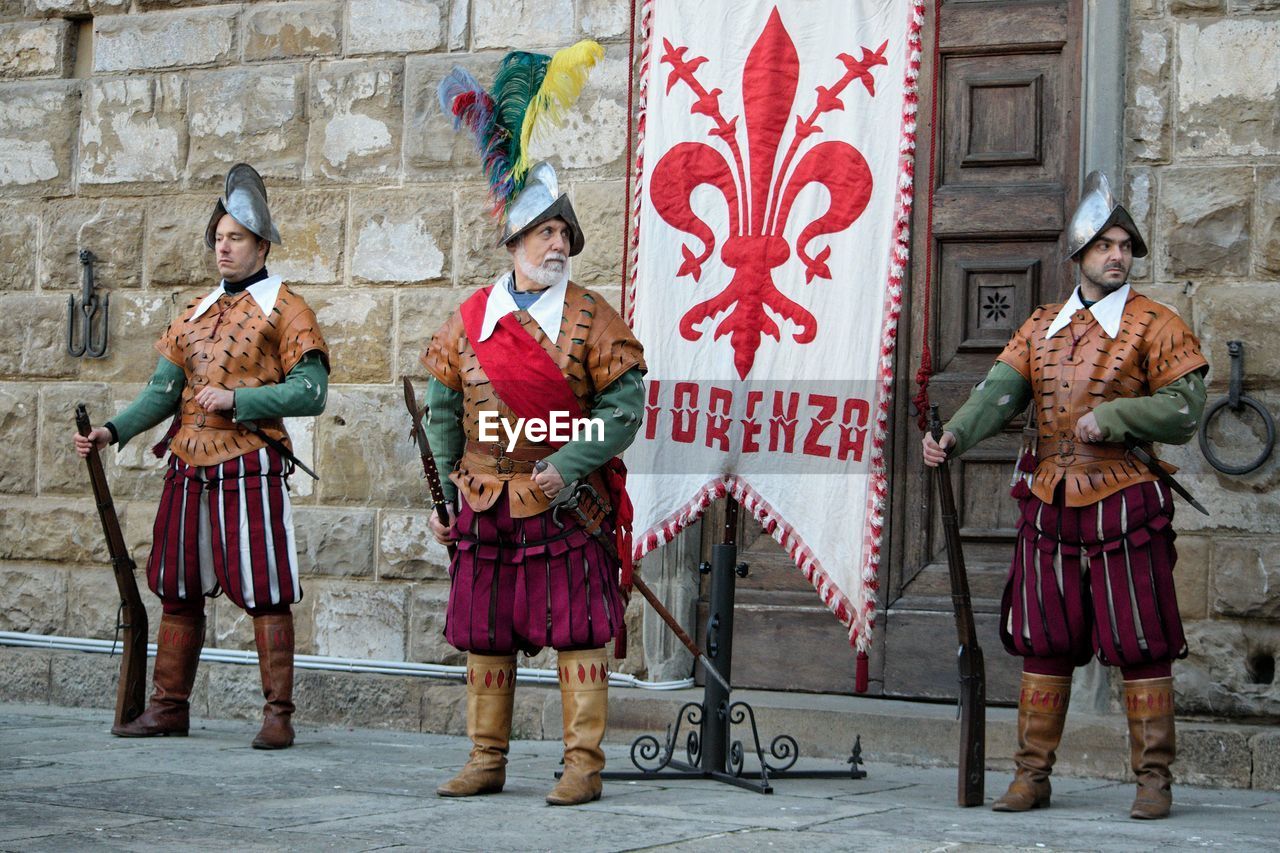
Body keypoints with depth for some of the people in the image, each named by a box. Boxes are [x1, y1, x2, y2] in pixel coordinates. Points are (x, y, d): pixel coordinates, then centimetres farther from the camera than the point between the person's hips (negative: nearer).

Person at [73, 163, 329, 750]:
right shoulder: (195, 314, 18)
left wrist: (237, 399, -16)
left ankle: (278, 714, 1)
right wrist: (113, 431, -1)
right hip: (187, 469, 6)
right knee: (177, 590, 10)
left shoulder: (283, 309, -1)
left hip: (249, 469, -6)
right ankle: (169, 707, 19)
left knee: (265, 593, -4)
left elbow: (310, 392, -10)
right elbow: (164, 390, 13)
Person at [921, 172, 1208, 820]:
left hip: (1123, 505, -4)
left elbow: (1184, 408, -7)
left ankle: (1154, 779, 7)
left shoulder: (1155, 325, 0)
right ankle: (1032, 775, 14)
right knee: (1043, 644, 7)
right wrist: (955, 435, -19)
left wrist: (1112, 416, -19)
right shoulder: (1042, 327, 12)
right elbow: (999, 392, -1)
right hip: (1049, 505, 4)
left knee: (1140, 646, -1)